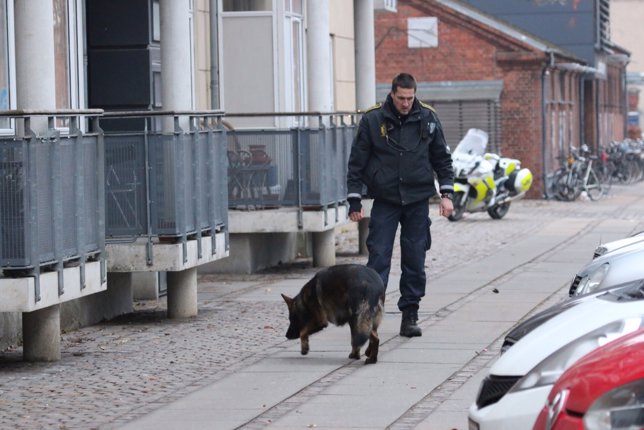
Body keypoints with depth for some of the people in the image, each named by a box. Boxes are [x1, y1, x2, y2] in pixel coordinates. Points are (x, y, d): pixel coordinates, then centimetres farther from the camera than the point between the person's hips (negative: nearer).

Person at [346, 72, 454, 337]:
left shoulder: (428, 118, 2)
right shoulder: (372, 120, -4)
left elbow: (442, 158, 11)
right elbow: (357, 162, 1)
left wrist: (446, 194, 3)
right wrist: (354, 201, -2)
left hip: (417, 201, 2)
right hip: (384, 201, -2)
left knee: (415, 261, 4)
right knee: (379, 257, -8)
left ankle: (410, 316, 11)